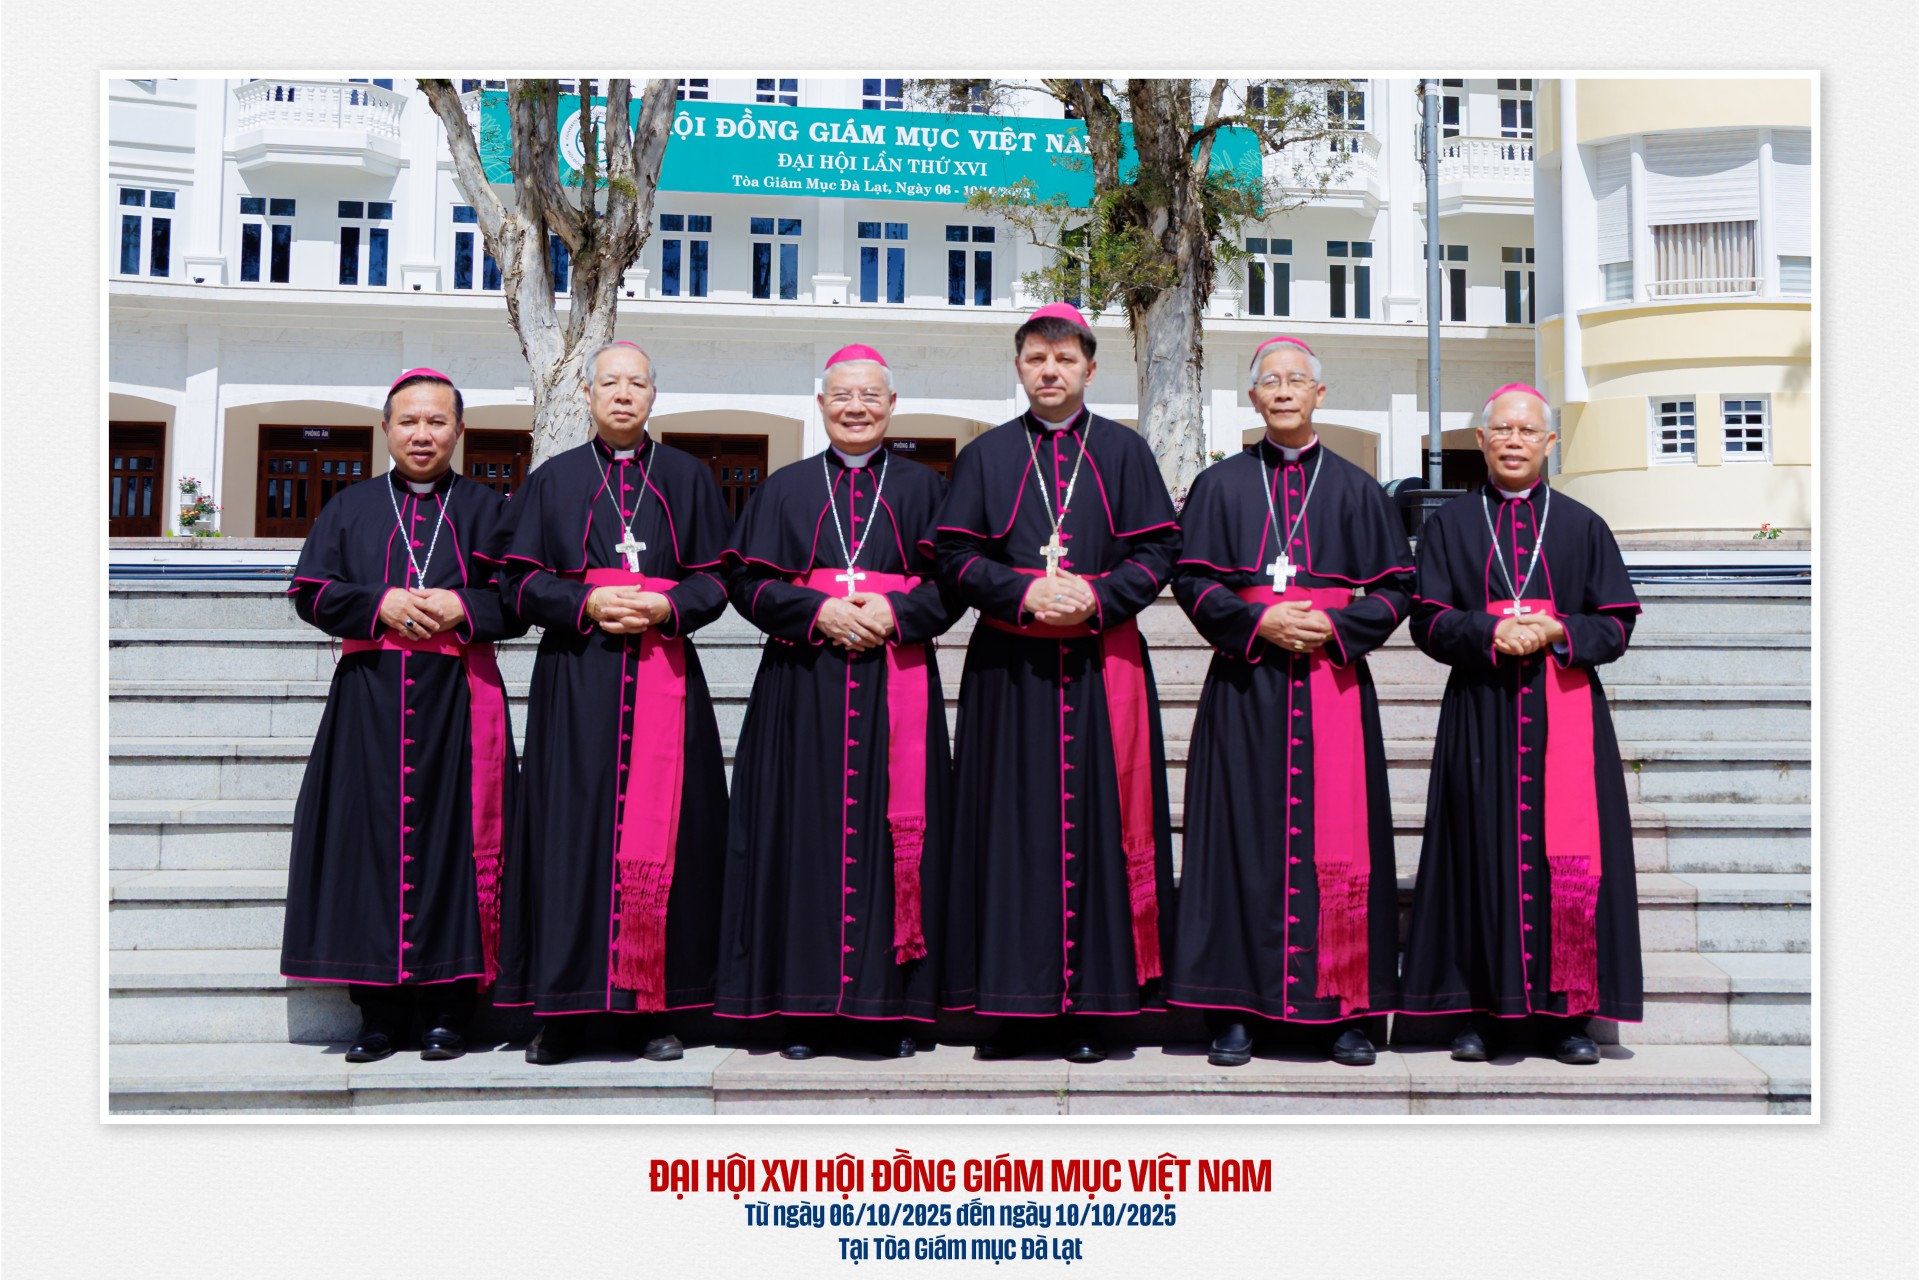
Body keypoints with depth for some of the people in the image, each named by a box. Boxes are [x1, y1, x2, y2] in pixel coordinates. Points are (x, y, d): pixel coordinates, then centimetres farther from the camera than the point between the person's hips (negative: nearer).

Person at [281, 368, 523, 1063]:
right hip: (369, 698, 2)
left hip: (457, 700, -1)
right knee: (372, 840, -1)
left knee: (450, 841, -4)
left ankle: (446, 1011, 2)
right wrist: (380, 604, -10)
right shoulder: (350, 507, 14)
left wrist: (461, 606, -13)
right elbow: (311, 592, 6)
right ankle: (381, 1012, 6)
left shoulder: (486, 508, 10)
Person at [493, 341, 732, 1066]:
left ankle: (657, 1007, 3)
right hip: (575, 677, 0)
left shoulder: (688, 478, 13)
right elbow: (522, 583, 6)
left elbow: (716, 580, 7)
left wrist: (666, 607, -12)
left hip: (665, 674, 0)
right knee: (571, 830, -5)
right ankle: (564, 1011, 1)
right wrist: (588, 605, -12)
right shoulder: (552, 480, 13)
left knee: (660, 835, -2)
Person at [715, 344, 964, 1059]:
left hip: (897, 689, 0)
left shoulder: (924, 488, 13)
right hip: (803, 687, 0)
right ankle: (807, 1009, 3)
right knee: (807, 831, -3)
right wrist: (816, 610, -11)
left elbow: (953, 585, 5)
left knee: (890, 830, -3)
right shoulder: (786, 489, 14)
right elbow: (748, 581, 5)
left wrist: (895, 611, -13)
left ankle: (887, 1011, 3)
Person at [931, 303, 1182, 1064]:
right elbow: (955, 556, 4)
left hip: (1103, 665, 0)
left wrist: (1097, 598, -13)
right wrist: (1024, 592, -12)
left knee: (1098, 823, -2)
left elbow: (1157, 552, 4)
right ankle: (1016, 1004, 6)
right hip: (1009, 669, 0)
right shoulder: (987, 455, 11)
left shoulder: (1124, 452, 10)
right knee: (1013, 825, -1)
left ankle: (1091, 1006, 4)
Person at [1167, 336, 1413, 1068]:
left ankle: (1348, 1012, 6)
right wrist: (1258, 621, -12)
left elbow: (1396, 587, 6)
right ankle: (1234, 1012, 3)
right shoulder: (1221, 485, 9)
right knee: (1245, 837, -2)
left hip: (1336, 683, 1)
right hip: (1245, 686, 0)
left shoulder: (1356, 489, 10)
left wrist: (1336, 626, -10)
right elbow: (1192, 580, 3)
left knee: (1341, 841, -1)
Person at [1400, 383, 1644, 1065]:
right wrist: (1490, 631, -15)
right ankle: (1476, 1009, 5)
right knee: (1481, 853, -2)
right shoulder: (1450, 524, 10)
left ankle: (1566, 1013, 6)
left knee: (1567, 859, -2)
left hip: (1565, 714, 1)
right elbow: (1428, 622, 3)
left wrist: (1556, 632, -12)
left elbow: (1616, 625, 6)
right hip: (1480, 714, 0)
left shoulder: (1582, 526, 11)